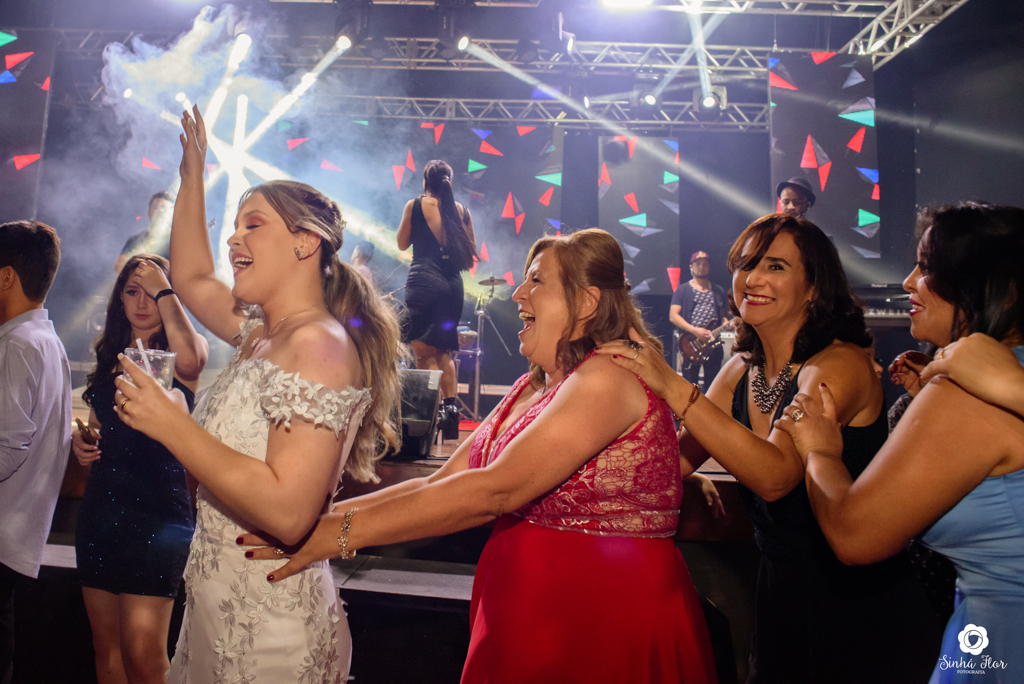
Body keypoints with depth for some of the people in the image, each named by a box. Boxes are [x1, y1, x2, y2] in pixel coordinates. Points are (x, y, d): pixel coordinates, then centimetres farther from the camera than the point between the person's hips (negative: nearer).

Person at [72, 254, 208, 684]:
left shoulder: (178, 353, -3)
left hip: (158, 510, -6)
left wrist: (163, 290, -19)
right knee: (106, 648, 14)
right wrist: (81, 443, 3)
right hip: (99, 508, 6)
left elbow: (191, 361, -30)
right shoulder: (111, 357, 13)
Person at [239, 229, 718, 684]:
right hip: (520, 619, 7)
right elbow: (440, 483, 5)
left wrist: (340, 533, -24)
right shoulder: (530, 387, 9)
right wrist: (320, 518, -5)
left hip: (604, 624, -7)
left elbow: (495, 491, -25)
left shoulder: (608, 378, -17)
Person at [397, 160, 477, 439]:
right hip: (453, 285, 5)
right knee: (444, 352, 18)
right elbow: (471, 252, 13)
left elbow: (402, 243, 11)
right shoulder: (461, 210, 10)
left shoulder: (415, 205, 2)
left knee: (424, 353, -3)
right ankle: (450, 406, 13)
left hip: (423, 282, -5)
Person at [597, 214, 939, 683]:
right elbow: (676, 459, -3)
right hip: (780, 590, 6)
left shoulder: (840, 364, -19)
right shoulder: (740, 371, 2)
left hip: (860, 604, -5)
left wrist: (673, 386, -38)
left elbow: (775, 475, -33)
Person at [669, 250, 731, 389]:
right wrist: (695, 331, -16)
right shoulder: (683, 290, 4)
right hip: (691, 344, -4)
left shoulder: (719, 291, 17)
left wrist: (727, 323, -3)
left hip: (713, 344, 4)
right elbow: (673, 316, -5)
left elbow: (723, 315, 21)